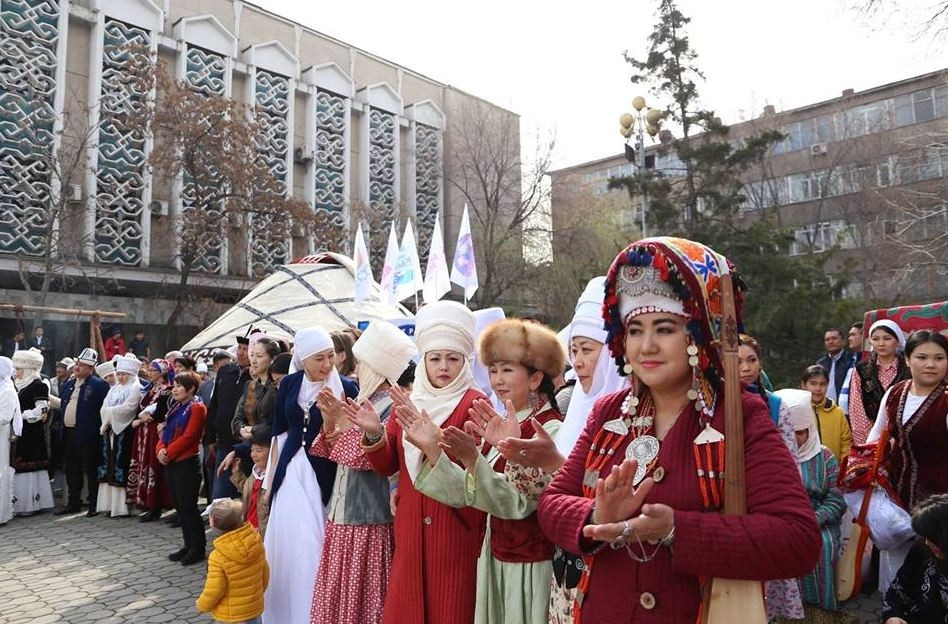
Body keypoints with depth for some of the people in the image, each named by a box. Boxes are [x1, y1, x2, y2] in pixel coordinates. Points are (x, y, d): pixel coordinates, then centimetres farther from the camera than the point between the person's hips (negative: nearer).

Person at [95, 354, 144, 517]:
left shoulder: (136, 388, -4)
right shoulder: (113, 389, 18)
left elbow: (126, 408, -14)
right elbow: (104, 409, 10)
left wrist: (110, 412, -3)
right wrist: (107, 421, -6)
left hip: (125, 432, -7)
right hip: (110, 431, 7)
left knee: (121, 466, -7)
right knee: (109, 467, 7)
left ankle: (122, 506, -2)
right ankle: (109, 504, 12)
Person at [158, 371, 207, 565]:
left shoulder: (197, 408, -10)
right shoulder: (176, 408, 17)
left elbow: (188, 437, -17)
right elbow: (166, 432, 14)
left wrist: (168, 453, -13)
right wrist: (161, 449, -4)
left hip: (187, 463, -9)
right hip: (172, 463, 9)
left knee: (188, 506, -5)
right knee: (180, 506, 13)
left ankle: (198, 548, 6)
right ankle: (188, 545, 23)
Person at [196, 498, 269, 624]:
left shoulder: (218, 557, -25)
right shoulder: (256, 541, -11)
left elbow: (214, 590, -19)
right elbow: (265, 574, 2)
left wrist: (202, 605, 3)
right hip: (255, 610, 5)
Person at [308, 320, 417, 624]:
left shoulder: (394, 406, -15)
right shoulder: (363, 401, 11)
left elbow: (375, 458, -22)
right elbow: (334, 453, 13)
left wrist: (348, 426, -19)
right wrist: (330, 424, -3)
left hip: (370, 520, -8)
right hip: (343, 513, 8)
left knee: (362, 597, 3)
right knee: (338, 594, 16)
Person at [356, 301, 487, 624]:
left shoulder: (474, 403, -7)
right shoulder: (408, 401, 10)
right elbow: (387, 465, 6)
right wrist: (375, 434, -13)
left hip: (455, 527, -5)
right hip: (411, 529, 5)